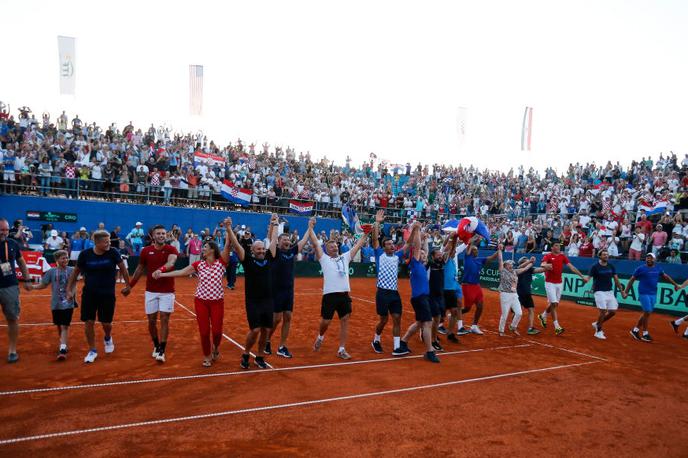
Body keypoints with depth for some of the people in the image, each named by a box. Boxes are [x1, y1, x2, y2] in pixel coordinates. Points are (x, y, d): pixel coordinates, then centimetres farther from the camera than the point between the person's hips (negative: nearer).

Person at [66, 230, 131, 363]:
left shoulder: (113, 252, -11)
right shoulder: (85, 254, -9)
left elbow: (122, 268, 2)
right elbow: (76, 272, 5)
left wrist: (128, 285, 6)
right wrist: (69, 289, 8)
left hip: (107, 294, -1)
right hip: (89, 294, 1)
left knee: (106, 323, 6)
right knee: (88, 323, 2)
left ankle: (107, 338, 42)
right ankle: (92, 350, 22)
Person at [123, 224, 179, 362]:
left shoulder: (171, 249, -9)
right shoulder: (146, 251, 0)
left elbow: (171, 262, -31)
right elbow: (140, 269, 12)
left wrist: (161, 269, -51)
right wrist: (130, 286, 14)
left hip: (167, 292, -3)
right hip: (151, 291, 3)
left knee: (164, 320, -3)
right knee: (151, 321, 9)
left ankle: (162, 351, 3)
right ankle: (156, 346, 29)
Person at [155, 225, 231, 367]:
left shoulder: (221, 262, -6)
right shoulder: (198, 264, 2)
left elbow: (228, 245, -20)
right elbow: (181, 272, 2)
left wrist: (228, 228, -31)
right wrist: (162, 274, -4)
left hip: (217, 301, -2)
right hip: (201, 301, 2)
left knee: (217, 330, 0)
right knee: (204, 331, 5)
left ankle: (215, 347, 33)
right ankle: (207, 356, 25)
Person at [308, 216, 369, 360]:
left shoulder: (345, 257, 17)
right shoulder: (324, 258, 7)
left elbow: (357, 245, 19)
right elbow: (315, 243, 2)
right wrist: (310, 227, 0)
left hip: (344, 294, 4)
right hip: (330, 295, -4)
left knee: (345, 321, 3)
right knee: (326, 321, 2)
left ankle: (341, 350, 10)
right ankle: (320, 337, 34)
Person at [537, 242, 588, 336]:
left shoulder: (563, 256, 6)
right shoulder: (547, 256, -7)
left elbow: (571, 267, 3)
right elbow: (542, 264, -24)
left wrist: (582, 276, -2)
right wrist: (546, 265, -48)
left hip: (559, 283, 5)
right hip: (550, 283, -5)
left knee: (554, 303, 12)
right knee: (554, 303, -9)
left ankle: (543, 316, 37)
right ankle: (557, 327, -6)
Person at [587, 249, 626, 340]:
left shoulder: (611, 266, 7)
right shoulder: (595, 267, -7)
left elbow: (616, 279, 11)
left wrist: (622, 291, 9)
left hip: (610, 292, 6)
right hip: (599, 292, -6)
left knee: (613, 311, 3)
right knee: (603, 311, -12)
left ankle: (597, 324, 25)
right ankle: (598, 331, 6)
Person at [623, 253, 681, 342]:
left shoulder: (658, 269, 10)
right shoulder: (641, 269, -4)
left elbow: (665, 276, 27)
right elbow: (632, 280, -2)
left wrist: (675, 284, 26)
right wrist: (626, 291, -5)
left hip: (653, 294, 6)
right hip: (644, 294, -6)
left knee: (646, 313, 8)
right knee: (647, 312, -7)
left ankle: (635, 330, 20)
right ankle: (645, 334, 5)